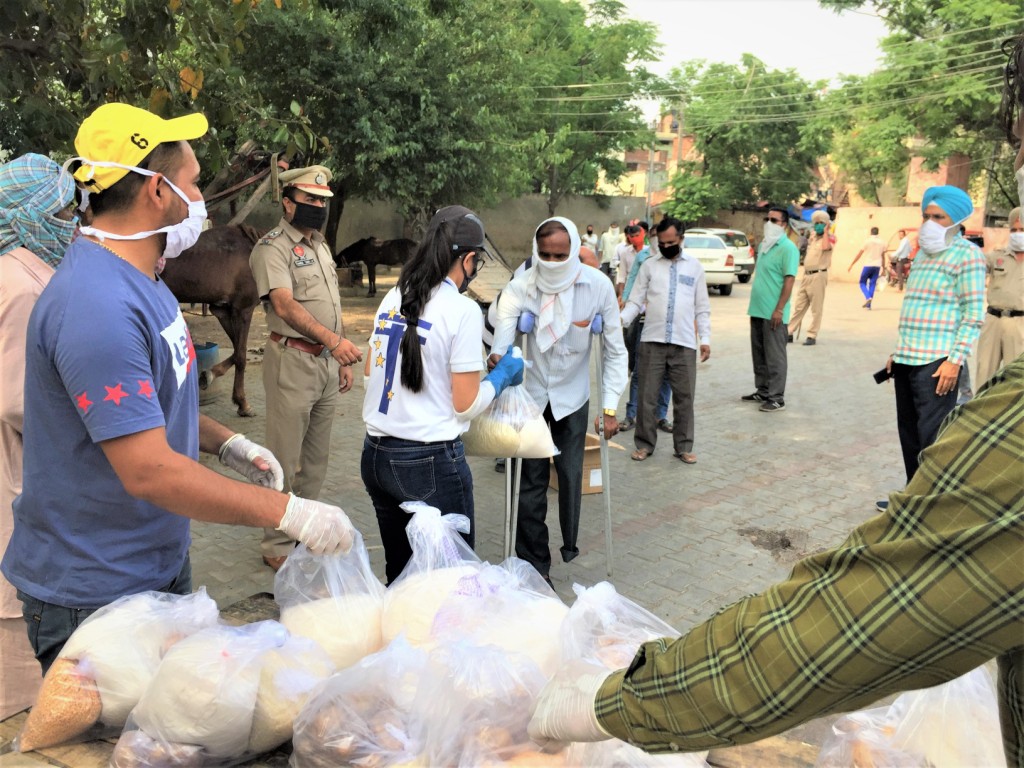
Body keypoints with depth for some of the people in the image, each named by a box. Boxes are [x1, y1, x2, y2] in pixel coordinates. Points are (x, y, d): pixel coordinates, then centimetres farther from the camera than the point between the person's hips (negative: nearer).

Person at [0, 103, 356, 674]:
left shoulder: (137, 279, 6)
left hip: (159, 562, 9)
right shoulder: (98, 306, -28)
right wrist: (290, 513, -28)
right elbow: (149, 471, -31)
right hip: (93, 596, -9)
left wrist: (226, 442, 5)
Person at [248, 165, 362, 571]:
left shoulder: (321, 245, 16)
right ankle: (277, 545, 11)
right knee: (285, 458, -1)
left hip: (327, 362, 8)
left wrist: (342, 360, 16)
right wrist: (333, 339, -38)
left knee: (316, 456, 16)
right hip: (293, 361, -8)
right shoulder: (272, 248, -11)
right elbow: (285, 305, -25)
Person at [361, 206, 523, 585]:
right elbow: (465, 404, -11)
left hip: (375, 454, 7)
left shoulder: (393, 298, 6)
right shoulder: (462, 309, -12)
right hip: (430, 462, -7)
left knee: (398, 574, 19)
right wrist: (502, 375, 6)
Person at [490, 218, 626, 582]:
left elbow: (615, 351, -9)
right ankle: (534, 566, 16)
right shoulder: (520, 288, -17)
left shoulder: (598, 286, -15)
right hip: (530, 394, 0)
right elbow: (502, 335, -25)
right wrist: (497, 357, -49)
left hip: (573, 396, 1)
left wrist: (610, 406, -12)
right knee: (531, 480, 2)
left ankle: (569, 548, 28)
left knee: (571, 475, 2)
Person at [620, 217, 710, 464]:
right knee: (647, 395, 4)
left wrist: (705, 338, 2)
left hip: (684, 344, 0)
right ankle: (645, 444, 16)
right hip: (652, 341, 0)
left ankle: (684, 447, 17)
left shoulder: (694, 266, 9)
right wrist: (621, 319, -15)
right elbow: (636, 301, 3)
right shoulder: (649, 265, 7)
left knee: (684, 397, 5)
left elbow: (702, 307, 9)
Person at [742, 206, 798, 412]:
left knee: (774, 356, -2)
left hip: (773, 313, -8)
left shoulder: (788, 248, -11)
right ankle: (762, 391, 26)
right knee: (759, 353, 15)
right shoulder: (763, 245, 15)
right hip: (757, 310, 8)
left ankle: (777, 397, 4)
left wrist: (779, 310, -21)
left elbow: (789, 280, -16)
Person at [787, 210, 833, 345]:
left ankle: (812, 336, 1)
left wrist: (825, 231, -15)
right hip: (806, 275, 7)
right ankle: (789, 332, 12)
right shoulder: (812, 237, 19)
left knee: (816, 309, -2)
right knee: (798, 307, 9)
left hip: (818, 276, -7)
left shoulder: (829, 238, -5)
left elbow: (825, 247, -27)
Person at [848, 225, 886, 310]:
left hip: (868, 265, -4)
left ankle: (868, 297, -18)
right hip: (877, 266, 4)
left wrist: (851, 265, 1)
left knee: (863, 283, 7)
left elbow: (859, 254, -4)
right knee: (872, 284, 8)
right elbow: (883, 256, 11)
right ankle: (868, 305, 6)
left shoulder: (867, 241, -4)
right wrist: (883, 267, 20)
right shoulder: (882, 242, 8)